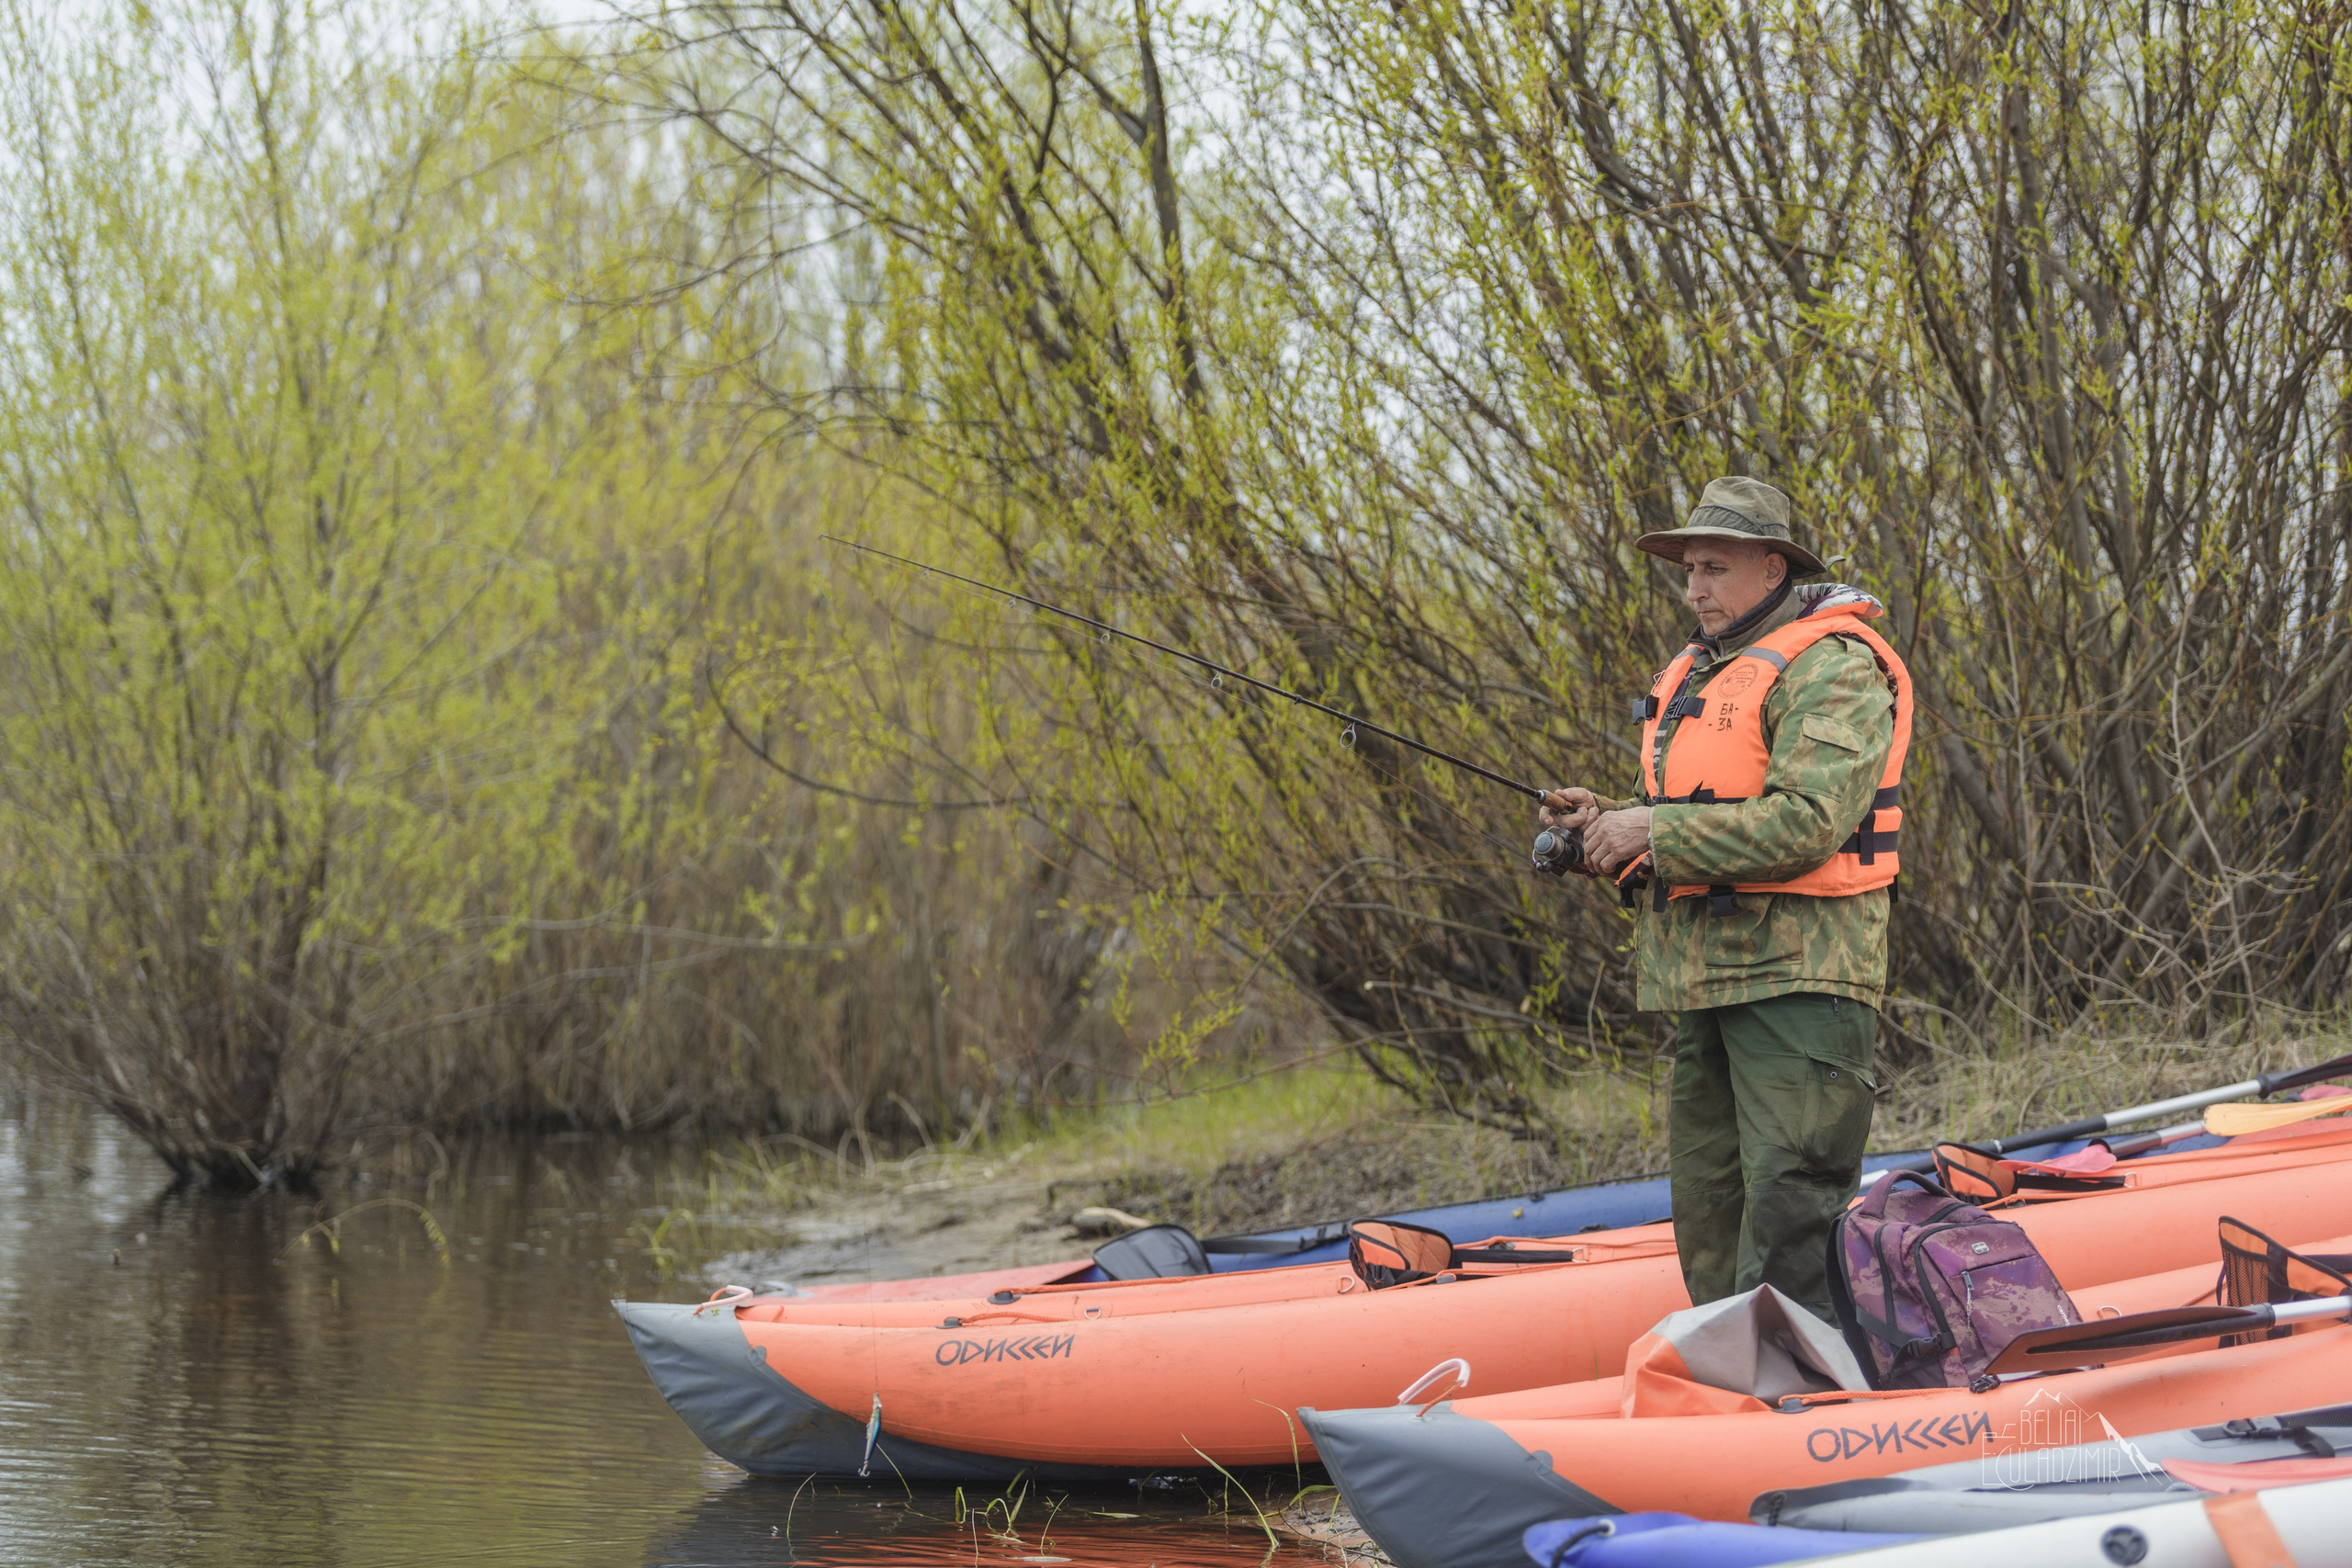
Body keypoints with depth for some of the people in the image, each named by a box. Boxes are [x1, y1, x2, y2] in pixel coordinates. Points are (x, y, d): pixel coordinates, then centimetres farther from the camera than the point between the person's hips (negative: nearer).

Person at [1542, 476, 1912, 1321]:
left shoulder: (1831, 669, -10)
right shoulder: (1696, 673, 20)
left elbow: (1806, 823, -22)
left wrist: (1654, 831, -17)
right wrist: (1607, 821, 5)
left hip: (1795, 974, -9)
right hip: (1703, 977, 9)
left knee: (1787, 1213, -12)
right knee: (1708, 1210, 12)